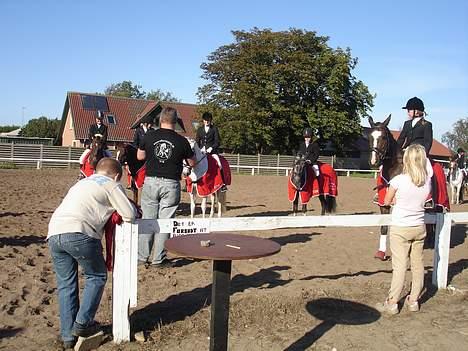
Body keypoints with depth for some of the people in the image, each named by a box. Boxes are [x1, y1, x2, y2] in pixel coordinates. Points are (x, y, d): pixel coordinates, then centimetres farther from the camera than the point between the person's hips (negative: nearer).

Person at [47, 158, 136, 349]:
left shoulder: (82, 182, 33)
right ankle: (82, 324, 11)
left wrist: (108, 211, 35)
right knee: (97, 276, 14)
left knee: (65, 284, 16)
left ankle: (68, 335, 20)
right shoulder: (111, 184, 12)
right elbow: (129, 215, 6)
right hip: (79, 233, -6)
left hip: (54, 233, 7)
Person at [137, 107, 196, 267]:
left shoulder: (149, 136, -1)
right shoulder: (181, 141, -5)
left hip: (151, 181, 2)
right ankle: (159, 259, 13)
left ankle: (142, 257, 19)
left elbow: (140, 156, 11)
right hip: (171, 183, -2)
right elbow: (192, 163, 6)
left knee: (148, 219, 11)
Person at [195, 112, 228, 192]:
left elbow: (217, 141, 0)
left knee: (219, 164, -23)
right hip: (202, 151, 3)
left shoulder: (214, 129, 6)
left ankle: (223, 184, -17)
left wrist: (211, 148, -14)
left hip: (212, 150, -3)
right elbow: (197, 141, 15)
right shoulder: (199, 129, 15)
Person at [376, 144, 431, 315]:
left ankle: (392, 303, 8)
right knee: (418, 265, 14)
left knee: (399, 266, 0)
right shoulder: (428, 181, -4)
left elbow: (387, 202, -4)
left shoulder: (398, 180, -17)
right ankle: (414, 301, 26)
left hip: (400, 229, -4)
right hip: (419, 228, 4)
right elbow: (424, 200, 11)